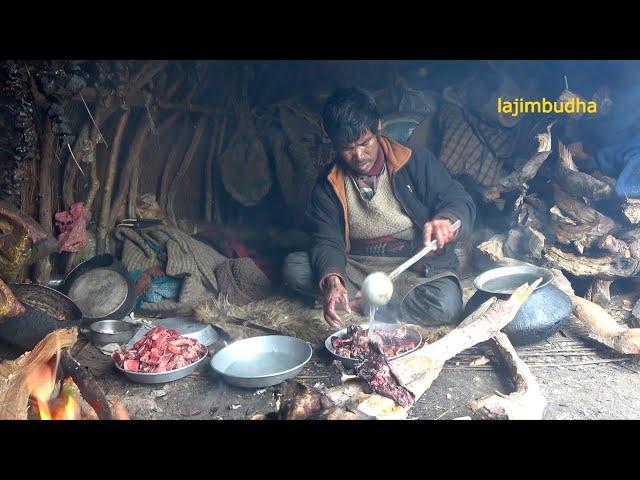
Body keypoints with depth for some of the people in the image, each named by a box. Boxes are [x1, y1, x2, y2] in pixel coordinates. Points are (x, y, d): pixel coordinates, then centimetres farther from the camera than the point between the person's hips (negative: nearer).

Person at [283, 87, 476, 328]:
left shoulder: (415, 160, -4)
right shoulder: (328, 183, 1)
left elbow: (461, 202, -4)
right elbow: (328, 241, -7)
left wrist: (446, 220, -30)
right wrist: (332, 280, -28)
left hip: (416, 266, -1)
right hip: (356, 267, 2)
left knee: (446, 304, -32)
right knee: (293, 266, -19)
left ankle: (357, 300, -15)